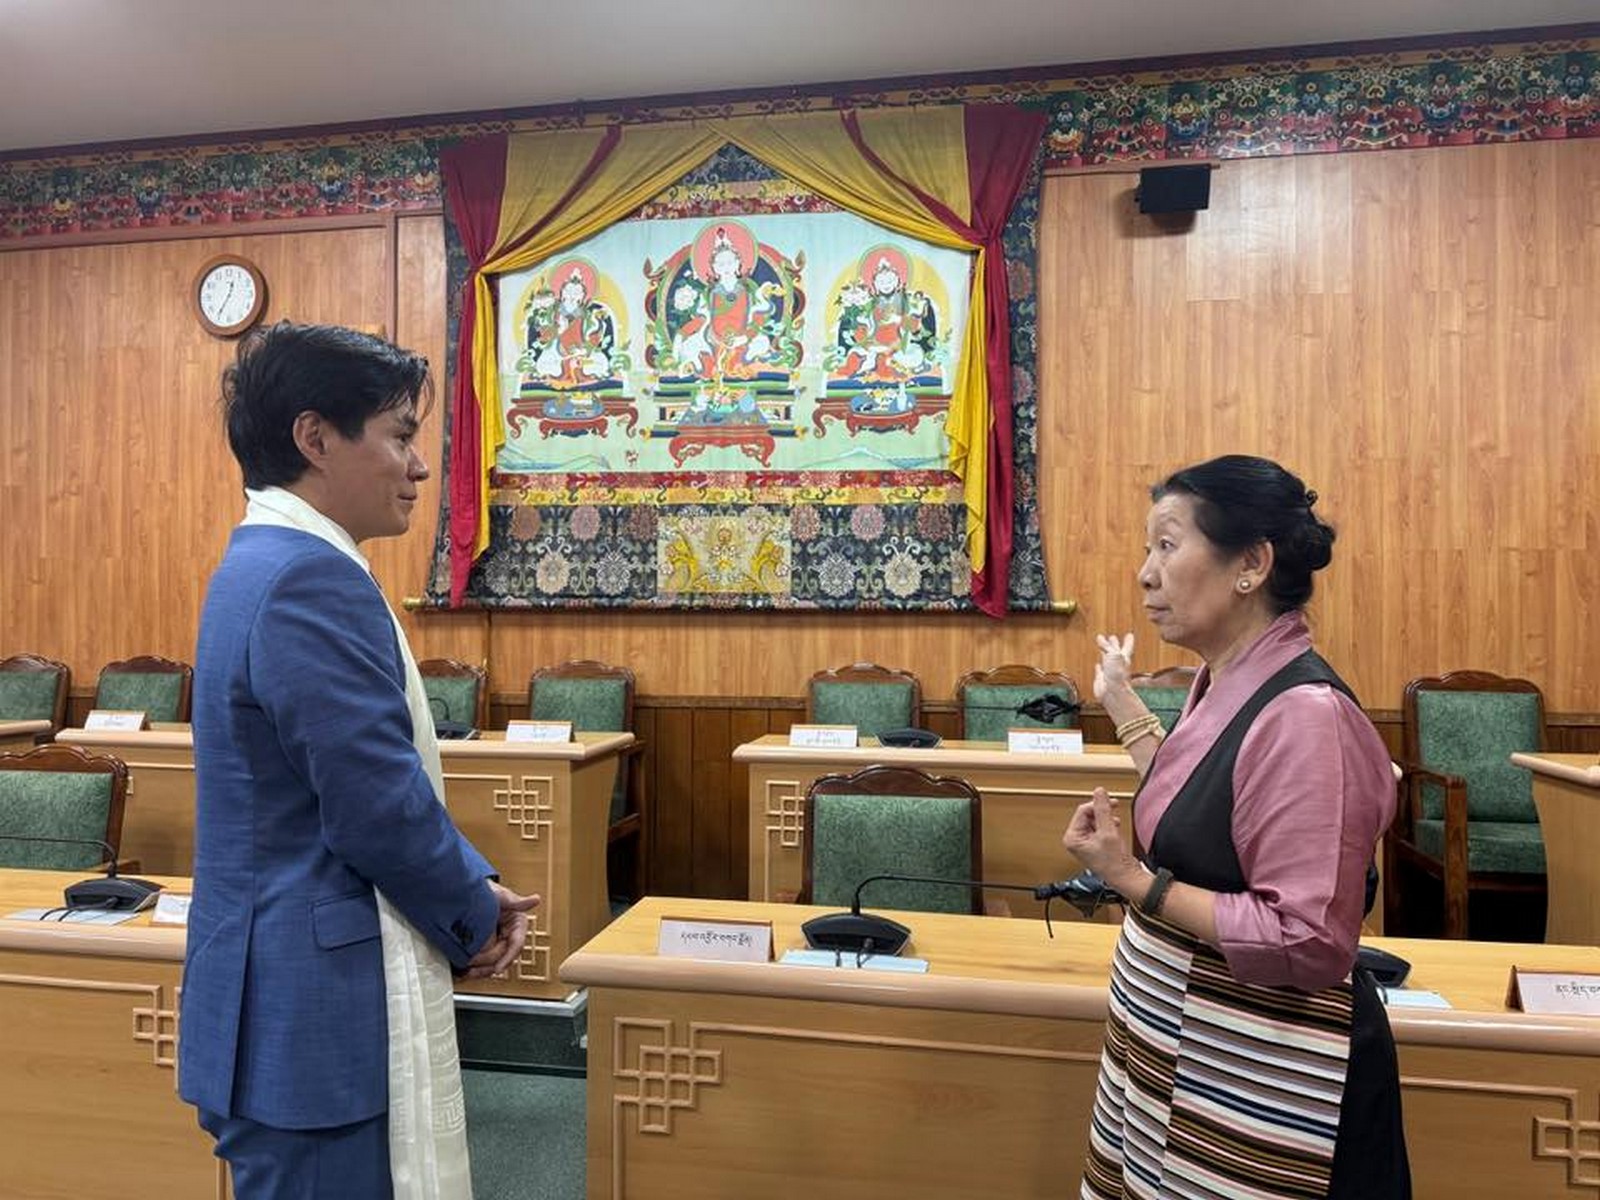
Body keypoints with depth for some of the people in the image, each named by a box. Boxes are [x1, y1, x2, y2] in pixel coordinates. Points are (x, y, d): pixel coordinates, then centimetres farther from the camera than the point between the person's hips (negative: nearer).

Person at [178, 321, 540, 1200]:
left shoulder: (267, 560, 10)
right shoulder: (311, 576, -22)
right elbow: (378, 805, -24)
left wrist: (469, 888, 7)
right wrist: (474, 918, -6)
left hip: (292, 989, 10)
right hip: (315, 1003, -10)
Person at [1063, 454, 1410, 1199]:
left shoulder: (1303, 713, -25)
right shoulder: (1224, 684, 3)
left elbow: (1306, 942, -25)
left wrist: (1135, 882, -23)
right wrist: (1123, 708, 19)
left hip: (1260, 1073, -9)